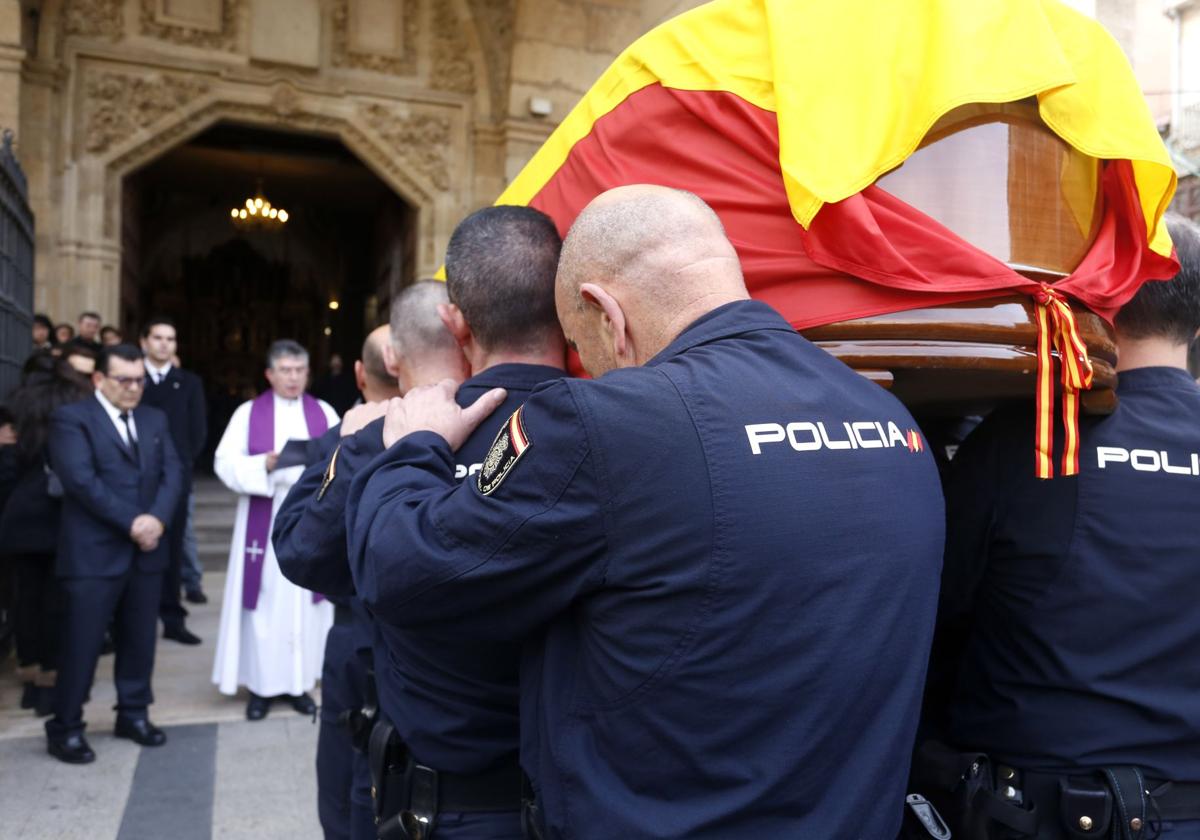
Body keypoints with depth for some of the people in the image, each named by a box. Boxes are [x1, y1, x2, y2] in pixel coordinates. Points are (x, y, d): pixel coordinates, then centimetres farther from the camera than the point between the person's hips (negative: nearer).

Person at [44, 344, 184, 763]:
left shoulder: (154, 420, 14)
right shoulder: (72, 418, -4)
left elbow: (172, 472, 5)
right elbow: (80, 479, -15)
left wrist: (158, 518, -13)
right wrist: (131, 522, -16)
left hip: (146, 550, 5)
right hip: (93, 552, -5)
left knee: (139, 639, 13)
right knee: (81, 644, 2)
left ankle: (133, 714, 27)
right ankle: (65, 728, 16)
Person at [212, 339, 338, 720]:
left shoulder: (324, 413, 9)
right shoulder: (248, 413, 4)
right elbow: (226, 463, -4)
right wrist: (266, 463, -20)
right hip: (264, 523, -1)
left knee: (306, 598, 4)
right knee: (264, 600, 0)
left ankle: (299, 683, 14)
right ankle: (261, 685, 10)